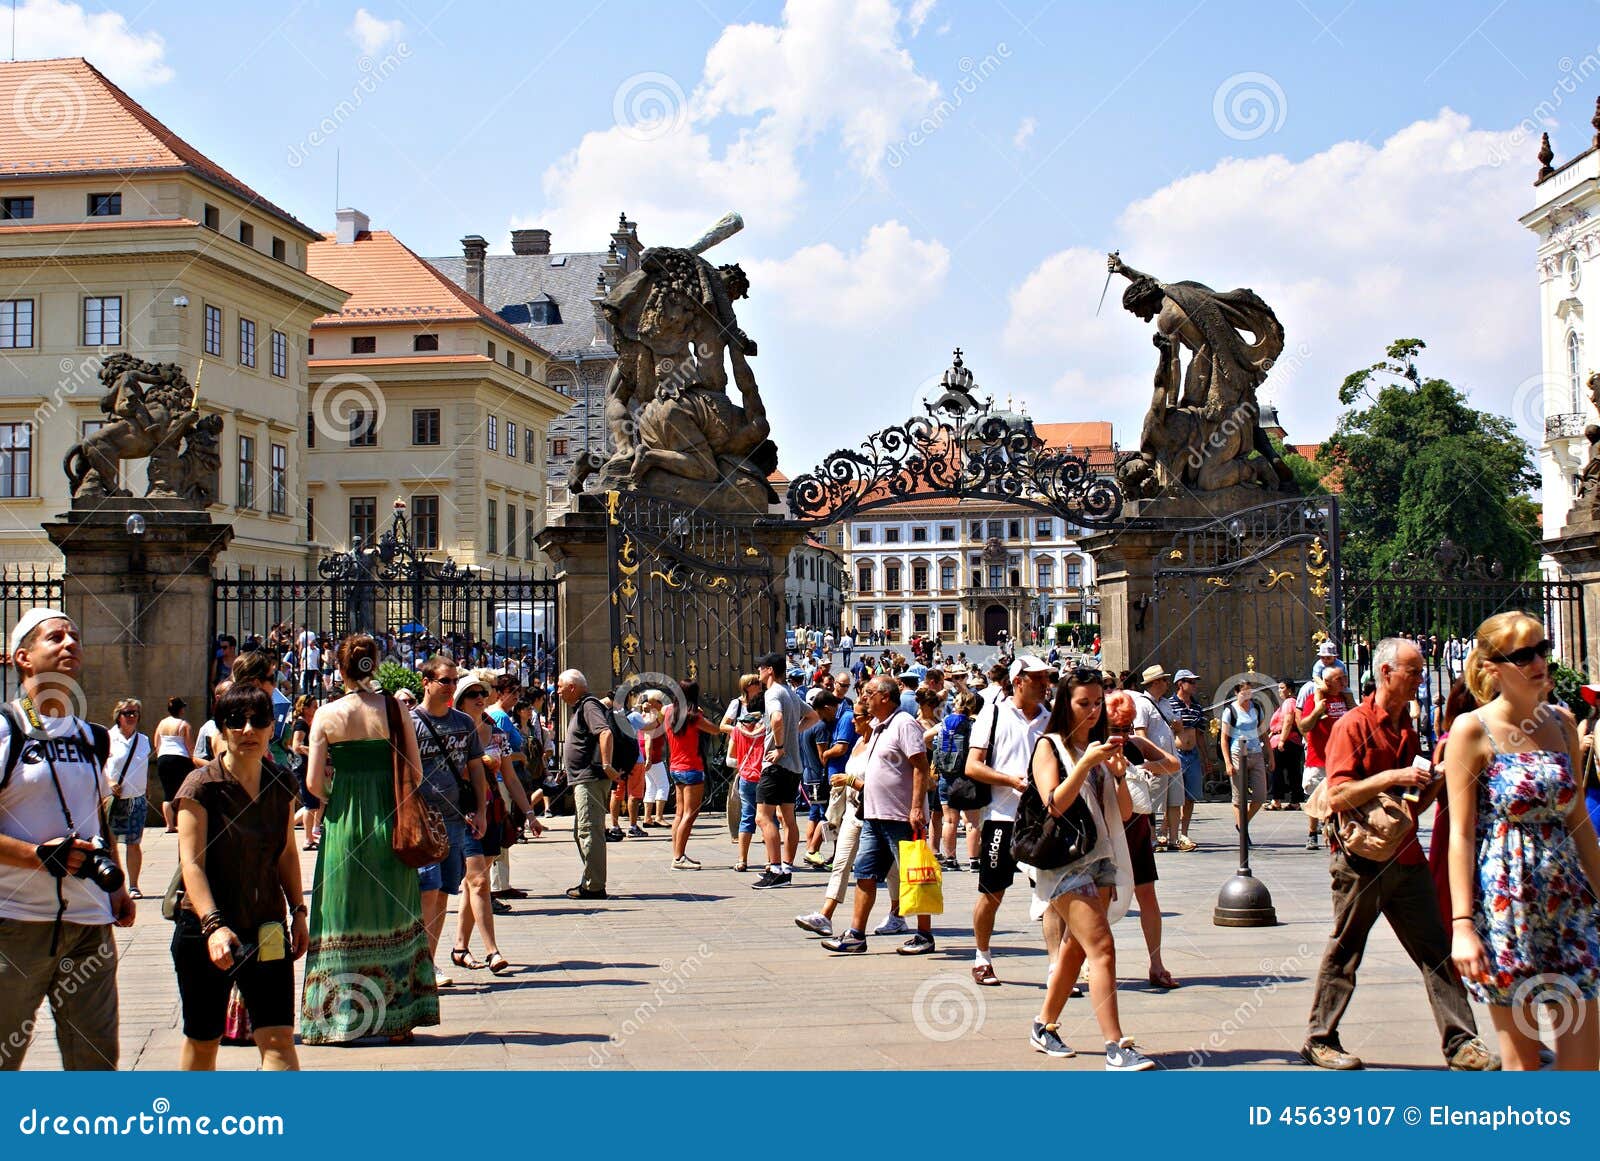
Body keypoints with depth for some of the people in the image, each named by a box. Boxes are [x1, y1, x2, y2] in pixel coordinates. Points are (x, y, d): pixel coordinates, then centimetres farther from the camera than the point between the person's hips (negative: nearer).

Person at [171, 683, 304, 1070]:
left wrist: (298, 911, 13)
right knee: (202, 1041, 11)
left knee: (278, 1039, -7)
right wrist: (213, 926, -27)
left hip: (267, 931, 3)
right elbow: (192, 863, -16)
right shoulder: (202, 785, -9)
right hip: (205, 931, -3)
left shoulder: (281, 783, 5)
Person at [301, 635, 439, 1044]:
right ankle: (398, 1019, 11)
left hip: (343, 826, -1)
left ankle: (340, 1018, 9)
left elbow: (314, 783, -6)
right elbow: (416, 772, -2)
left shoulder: (327, 715, -4)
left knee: (343, 921, 8)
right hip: (390, 824, 1)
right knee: (394, 918, 9)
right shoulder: (394, 709, -4)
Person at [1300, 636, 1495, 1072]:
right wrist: (1391, 778, -23)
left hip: (1405, 859, 7)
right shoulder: (1353, 726, -9)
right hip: (1362, 860, -7)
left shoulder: (1406, 729, 15)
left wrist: (1432, 784, 3)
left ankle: (1461, 1042, 5)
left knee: (1436, 951, 3)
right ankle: (1320, 1040, 14)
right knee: (1344, 952, 4)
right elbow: (1338, 797, -18)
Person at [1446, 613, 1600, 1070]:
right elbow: (1461, 833, -9)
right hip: (1503, 895, -5)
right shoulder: (1472, 730, -7)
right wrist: (1462, 922, -14)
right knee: (1521, 1055, 1)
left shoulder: (1562, 723, 8)